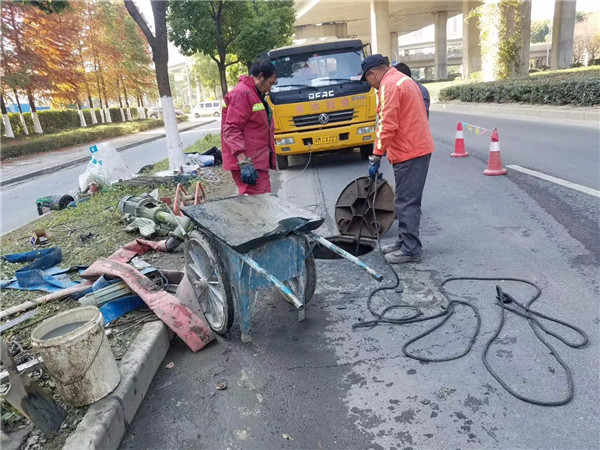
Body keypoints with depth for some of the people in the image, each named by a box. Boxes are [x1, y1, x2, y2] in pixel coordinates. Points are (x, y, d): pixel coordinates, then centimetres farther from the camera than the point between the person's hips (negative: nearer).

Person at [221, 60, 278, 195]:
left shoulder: (255, 95, 24)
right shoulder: (241, 94, -10)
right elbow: (231, 130, -18)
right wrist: (244, 163, -25)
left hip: (258, 162, 11)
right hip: (248, 164, -11)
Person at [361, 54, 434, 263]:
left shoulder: (389, 85, -13)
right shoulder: (403, 79, 19)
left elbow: (387, 126, -21)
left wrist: (376, 157, -17)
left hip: (409, 152, -10)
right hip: (418, 147, 10)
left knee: (406, 202, -6)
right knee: (407, 200, 15)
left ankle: (411, 250, 1)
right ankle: (405, 242, 24)